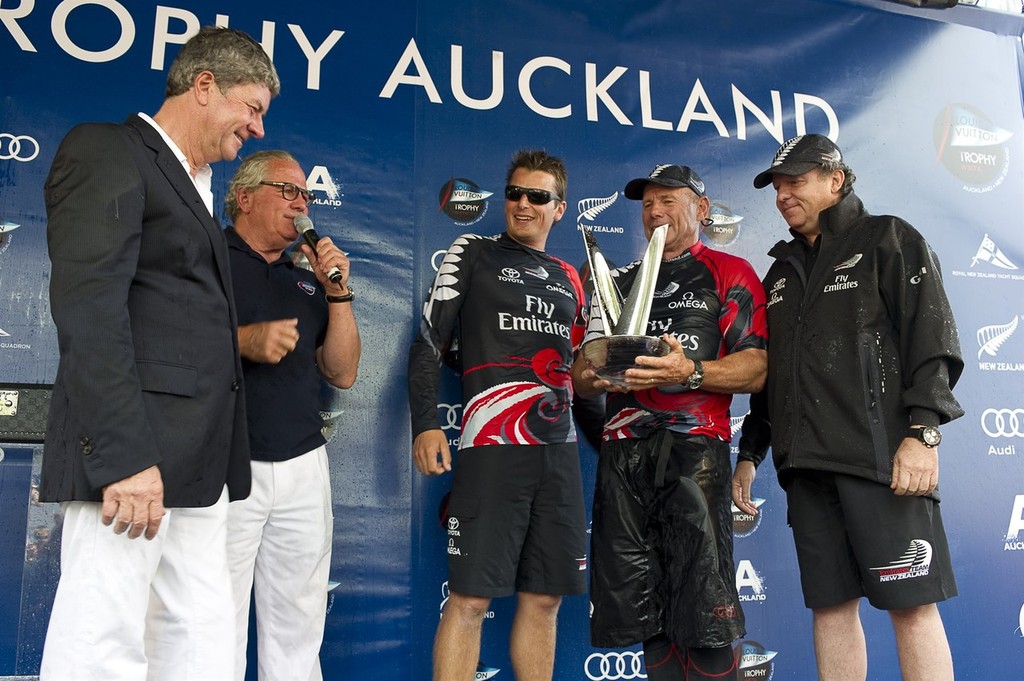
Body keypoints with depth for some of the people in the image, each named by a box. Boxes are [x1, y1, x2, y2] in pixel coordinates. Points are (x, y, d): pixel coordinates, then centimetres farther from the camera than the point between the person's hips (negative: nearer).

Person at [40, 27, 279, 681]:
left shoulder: (198, 189, 24)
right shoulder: (107, 150, -2)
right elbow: (88, 309, -14)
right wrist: (124, 455, -21)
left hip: (198, 464, 9)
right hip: (132, 453, -9)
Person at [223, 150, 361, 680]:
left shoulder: (308, 282, 21)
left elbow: (342, 373, 14)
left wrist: (338, 292, 4)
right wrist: (242, 341, -19)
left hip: (304, 469, 5)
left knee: (297, 636, 8)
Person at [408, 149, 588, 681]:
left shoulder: (569, 279, 20)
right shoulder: (472, 254, 7)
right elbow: (429, 343, 0)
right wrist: (425, 425, -10)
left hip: (559, 450, 5)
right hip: (491, 444, -5)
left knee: (544, 599, 8)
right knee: (470, 599, -7)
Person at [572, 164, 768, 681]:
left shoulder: (730, 273, 9)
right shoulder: (620, 281, 24)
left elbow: (755, 368, -2)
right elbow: (581, 373, 19)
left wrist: (691, 372, -18)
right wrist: (598, 375, -4)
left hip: (695, 448, -5)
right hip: (623, 454, 5)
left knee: (704, 619, -7)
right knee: (644, 613, 8)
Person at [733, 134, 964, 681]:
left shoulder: (887, 240, 6)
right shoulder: (782, 270, 24)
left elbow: (933, 341, -5)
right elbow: (767, 373, 25)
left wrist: (923, 431, -16)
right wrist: (749, 453, 19)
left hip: (881, 454, -6)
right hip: (806, 462, 6)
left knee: (912, 605, -6)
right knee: (830, 604, 6)